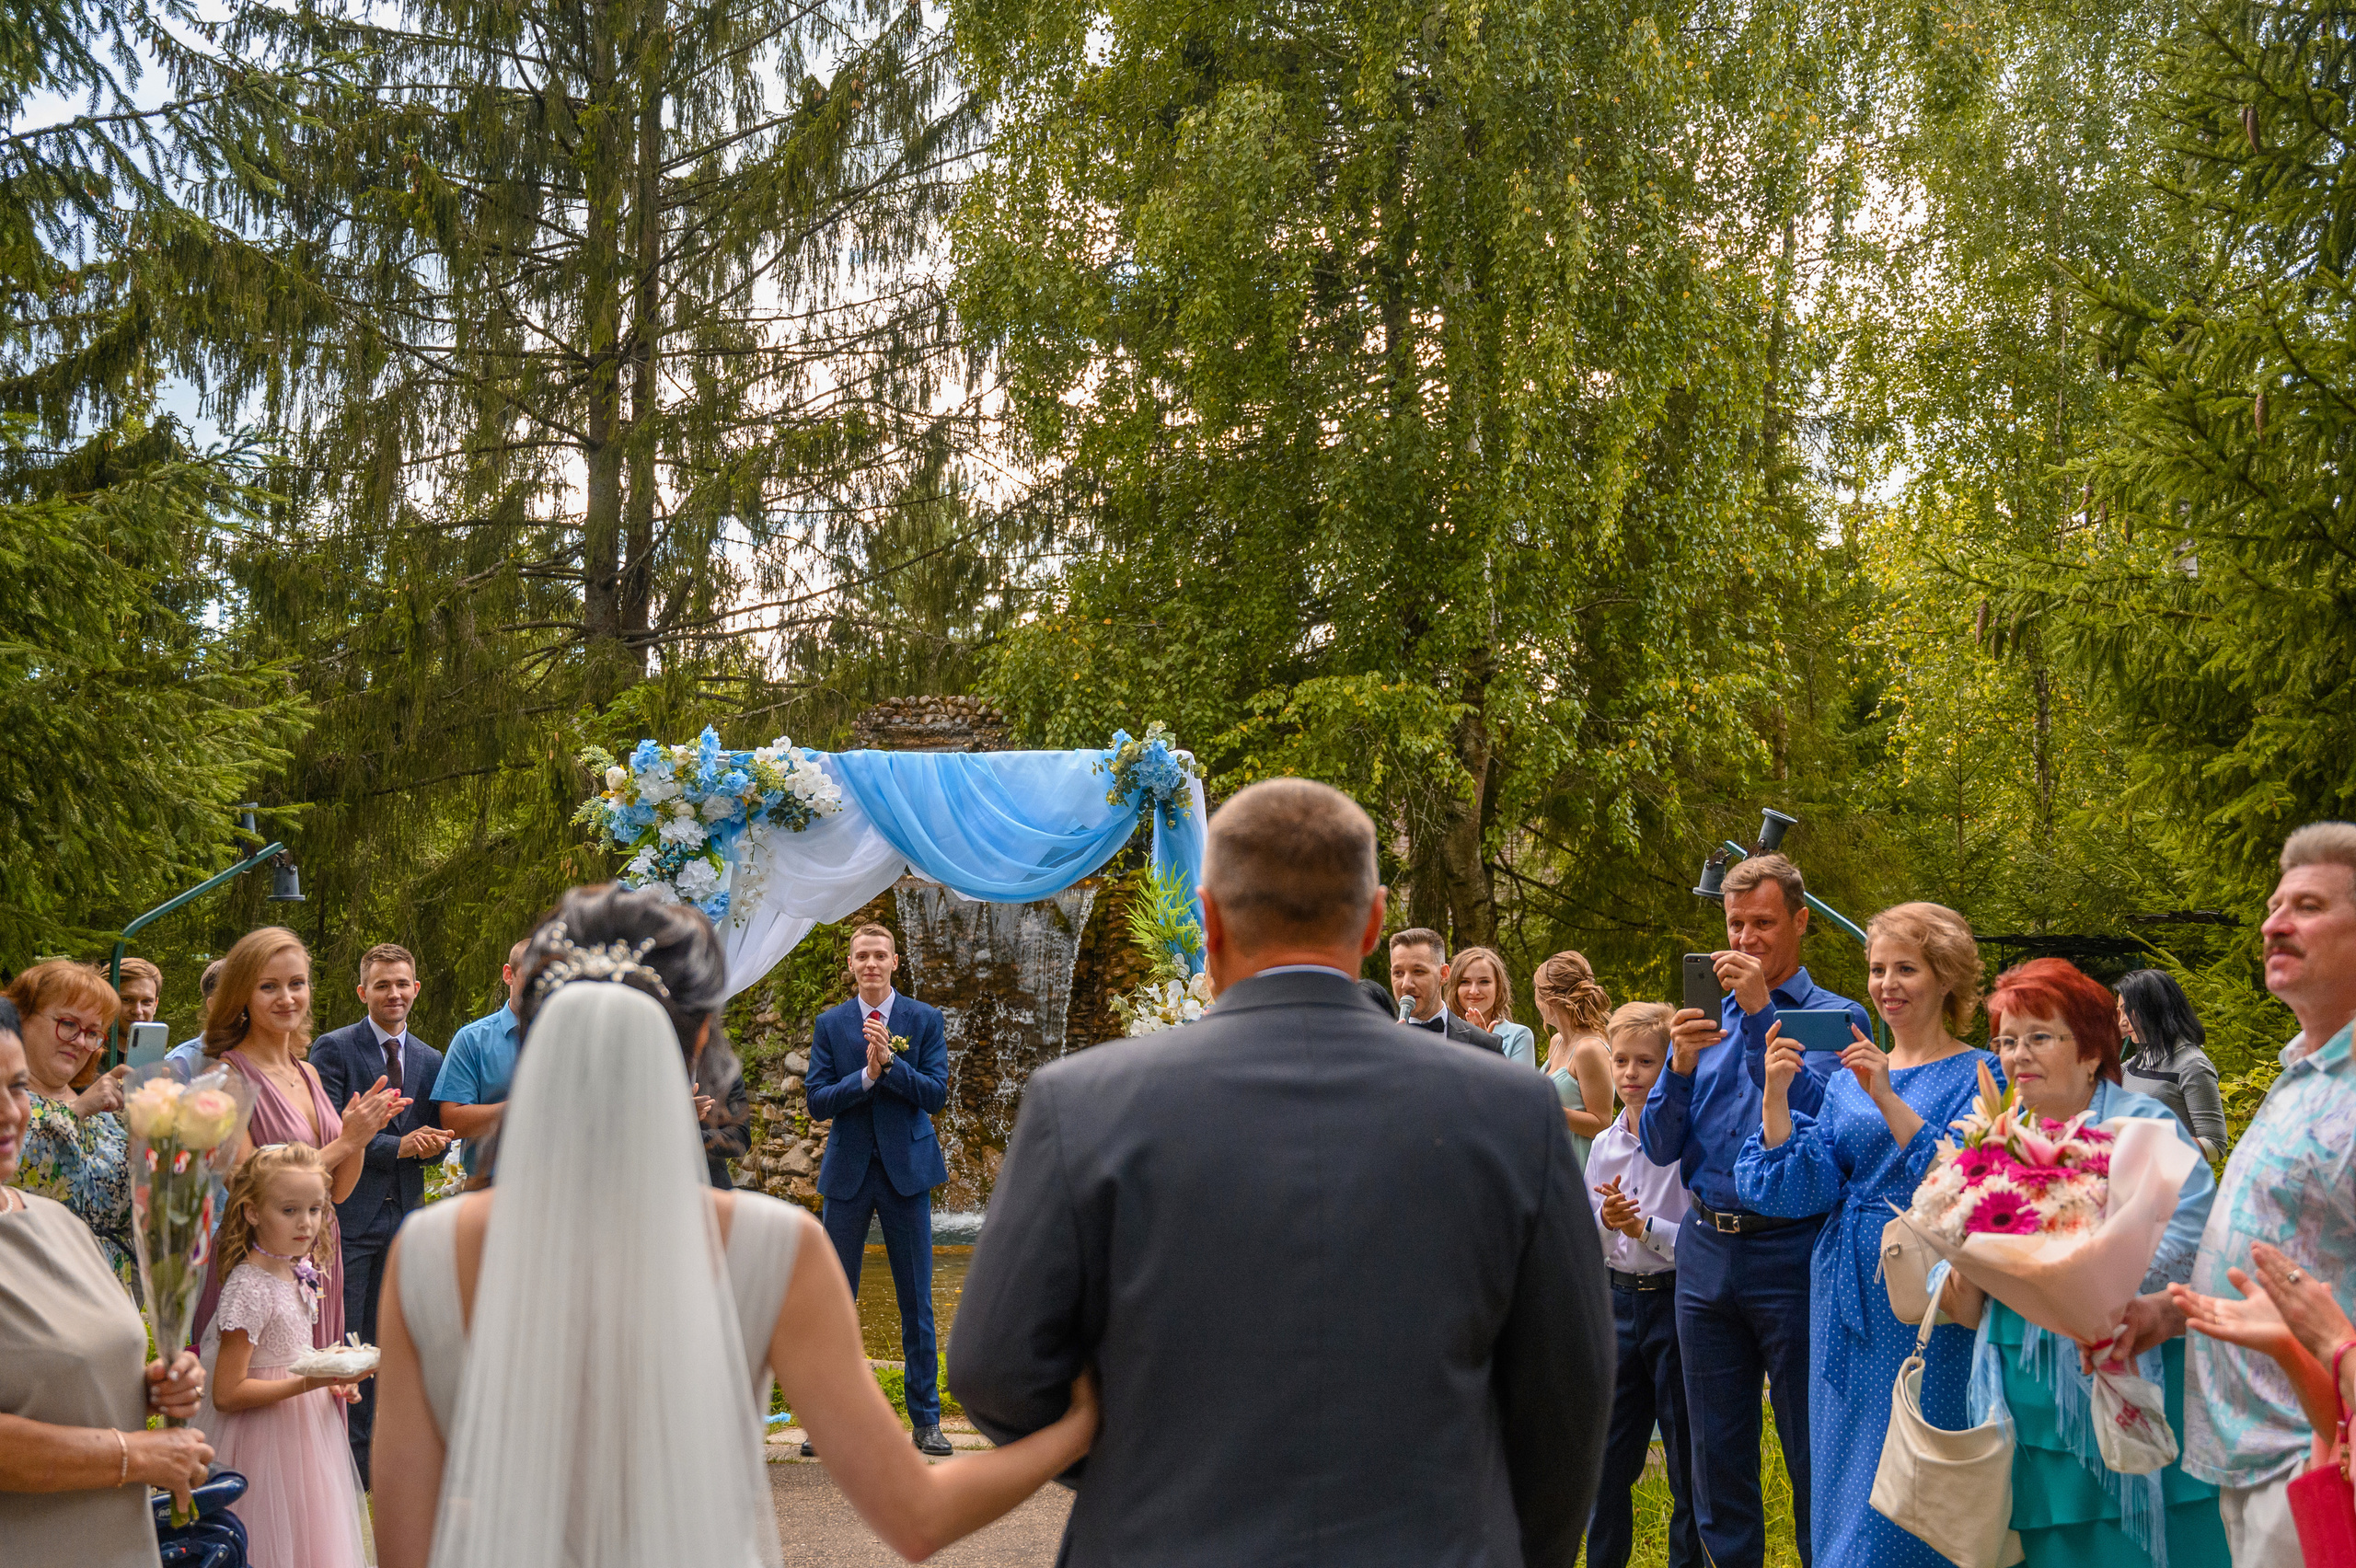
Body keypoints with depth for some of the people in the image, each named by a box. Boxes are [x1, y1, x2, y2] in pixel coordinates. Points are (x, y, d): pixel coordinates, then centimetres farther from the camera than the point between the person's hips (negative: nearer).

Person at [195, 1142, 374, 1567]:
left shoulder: (298, 1274, 4)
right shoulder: (247, 1288, -21)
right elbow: (227, 1394, -23)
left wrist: (332, 1379, 3)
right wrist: (307, 1383, -28)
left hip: (305, 1429, 8)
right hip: (266, 1440, -8)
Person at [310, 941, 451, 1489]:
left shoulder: (430, 1061, 12)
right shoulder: (333, 1048, -5)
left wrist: (432, 1144, -9)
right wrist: (397, 1145, -19)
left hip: (402, 1215, 5)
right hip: (347, 1214, -5)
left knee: (380, 1342, 12)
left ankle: (365, 1460, 21)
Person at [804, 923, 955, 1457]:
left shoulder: (924, 1020, 2)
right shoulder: (830, 1024, 5)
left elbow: (936, 1094, -6)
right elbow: (817, 1102, -3)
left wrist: (890, 1061, -19)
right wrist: (867, 1074, -18)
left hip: (906, 1171, -1)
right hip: (848, 1173, 1)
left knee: (916, 1300, 4)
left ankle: (926, 1418, 12)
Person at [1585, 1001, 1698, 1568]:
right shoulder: (1604, 1145, 7)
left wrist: (1647, 1228, -21)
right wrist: (1606, 1220, -10)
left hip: (1676, 1300, -5)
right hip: (1619, 1301, 5)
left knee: (1687, 1458, 6)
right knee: (1609, 1457, 12)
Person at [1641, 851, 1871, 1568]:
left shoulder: (1836, 1017, -1)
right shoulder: (1708, 1020, 11)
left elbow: (1818, 1117, -18)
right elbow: (1660, 1146, 6)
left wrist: (1761, 1012, -20)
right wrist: (1682, 1066, -12)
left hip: (1792, 1248, -4)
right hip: (1706, 1250, 5)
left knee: (1812, 1452, 4)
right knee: (1716, 1451, 12)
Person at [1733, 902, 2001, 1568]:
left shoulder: (1980, 1075, -3)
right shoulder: (1848, 1077, 12)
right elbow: (1803, 1187, 2)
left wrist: (1889, 1099, -22)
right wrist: (1775, 1094, -10)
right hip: (1849, 1290, 5)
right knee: (1844, 1478, 11)